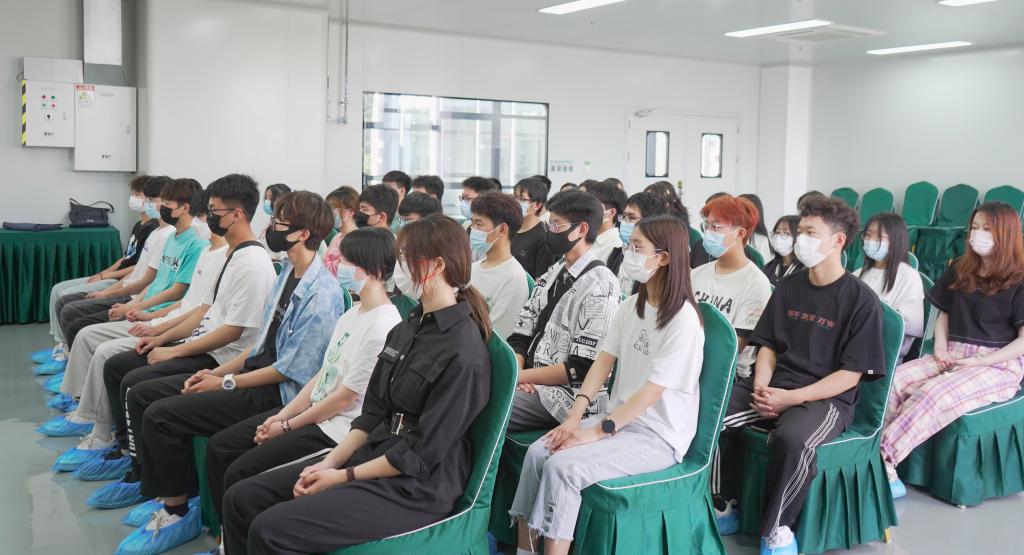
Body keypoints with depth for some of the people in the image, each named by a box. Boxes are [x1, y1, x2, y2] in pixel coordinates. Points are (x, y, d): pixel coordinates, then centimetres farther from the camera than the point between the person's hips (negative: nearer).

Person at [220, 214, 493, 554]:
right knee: (242, 499, 0)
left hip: (416, 488, -9)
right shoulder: (406, 330, 10)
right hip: (371, 456, 9)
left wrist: (343, 476, -12)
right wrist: (330, 462, -3)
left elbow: (421, 453, -18)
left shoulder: (463, 350, -18)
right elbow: (373, 413, 11)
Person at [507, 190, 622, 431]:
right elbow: (520, 336, 12)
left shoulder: (600, 285, -11)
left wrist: (522, 375, -13)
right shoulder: (552, 274, 14)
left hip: (567, 397, -8)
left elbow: (582, 368, -15)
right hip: (531, 384, 8)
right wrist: (516, 370, -8)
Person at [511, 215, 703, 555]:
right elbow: (603, 361, 3)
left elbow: (653, 390, -19)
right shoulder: (631, 307, 8)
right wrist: (575, 417, -8)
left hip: (659, 436, -7)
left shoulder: (683, 320, -17)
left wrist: (599, 431, -20)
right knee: (537, 453, -13)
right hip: (619, 418, 7)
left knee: (562, 467, -24)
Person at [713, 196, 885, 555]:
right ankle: (723, 506, -1)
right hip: (775, 388, 6)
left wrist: (792, 398, -18)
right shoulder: (788, 288, 11)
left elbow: (851, 374, -9)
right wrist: (761, 387, -6)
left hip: (828, 397, -6)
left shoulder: (861, 300, -6)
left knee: (793, 439, -38)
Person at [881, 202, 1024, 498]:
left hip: (998, 365, -5)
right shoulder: (960, 270, 13)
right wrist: (940, 346, 1)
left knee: (933, 395, -34)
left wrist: (977, 361, -16)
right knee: (893, 380, -23)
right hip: (952, 356, 6)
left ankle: (883, 459, -32)